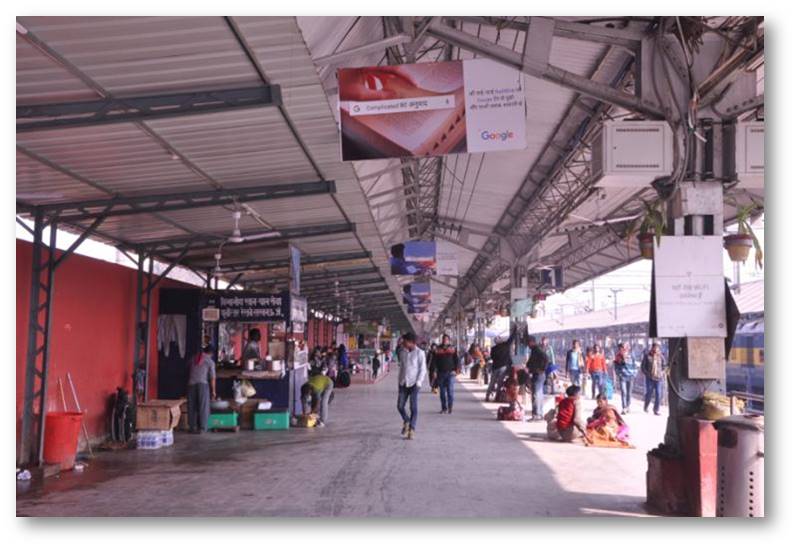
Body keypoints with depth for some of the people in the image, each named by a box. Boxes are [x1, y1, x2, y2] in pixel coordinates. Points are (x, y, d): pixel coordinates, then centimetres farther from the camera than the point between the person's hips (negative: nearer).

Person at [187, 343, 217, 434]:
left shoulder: (193, 359, 15)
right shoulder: (210, 361, 4)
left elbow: (189, 373, 18)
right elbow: (212, 378, 1)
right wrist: (213, 391, 6)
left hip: (191, 384, 3)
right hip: (203, 384, -3)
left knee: (192, 407, 9)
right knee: (203, 407, 3)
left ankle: (193, 427, 11)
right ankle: (202, 428, 2)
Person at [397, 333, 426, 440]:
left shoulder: (419, 353, -6)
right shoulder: (403, 353, 10)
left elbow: (423, 369, -7)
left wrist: (418, 382, -14)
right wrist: (399, 382, 13)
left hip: (414, 384, -5)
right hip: (403, 383, 5)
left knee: (413, 407, -5)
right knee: (400, 406, 1)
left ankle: (412, 429, 0)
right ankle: (406, 422, 27)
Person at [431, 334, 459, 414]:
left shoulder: (453, 350, 5)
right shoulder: (437, 350, 7)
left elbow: (456, 360, 5)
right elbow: (433, 361, 7)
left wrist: (455, 370, -5)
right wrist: (434, 371, -2)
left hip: (450, 372, -2)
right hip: (440, 373, 2)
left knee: (450, 390, -9)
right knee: (442, 391, 6)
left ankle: (450, 407, -5)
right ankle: (444, 408, 14)